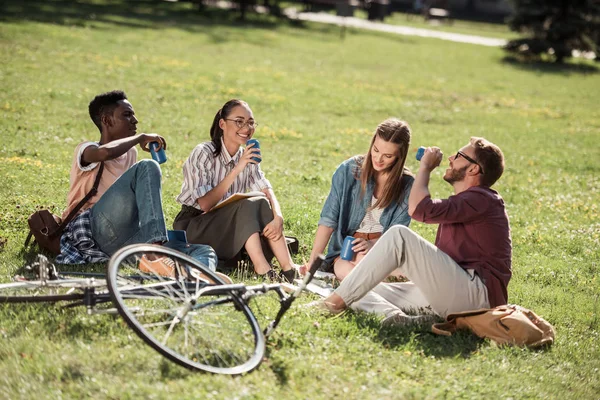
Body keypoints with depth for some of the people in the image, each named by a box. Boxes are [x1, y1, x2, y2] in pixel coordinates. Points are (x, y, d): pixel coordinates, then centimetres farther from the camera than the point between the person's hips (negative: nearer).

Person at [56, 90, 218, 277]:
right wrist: (141, 137, -7)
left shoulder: (130, 153, 26)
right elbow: (105, 152, -22)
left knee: (205, 252, -12)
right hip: (93, 228, -7)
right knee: (147, 167, -24)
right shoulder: (85, 150, 5)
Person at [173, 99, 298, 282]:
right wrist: (236, 170, -30)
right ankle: (263, 272, -37)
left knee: (261, 203, -22)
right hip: (193, 227, -6)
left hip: (230, 227, 6)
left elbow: (268, 192, -8)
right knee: (248, 204, -28)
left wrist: (278, 217, -29)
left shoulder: (247, 157, 4)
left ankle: (289, 270, -29)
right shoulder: (204, 153, -17)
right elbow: (205, 204, -26)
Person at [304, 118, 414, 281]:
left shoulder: (407, 185, -4)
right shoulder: (348, 170, -7)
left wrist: (372, 244, -29)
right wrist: (312, 261, -16)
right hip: (346, 248, 0)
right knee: (347, 272, -35)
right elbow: (328, 220, -8)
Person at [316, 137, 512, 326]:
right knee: (359, 292, 0)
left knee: (399, 235, -21)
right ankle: (398, 316, -30)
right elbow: (436, 256, 28)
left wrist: (425, 167, -3)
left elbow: (419, 209, -20)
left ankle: (336, 302, -23)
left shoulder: (481, 199, -7)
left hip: (476, 295, -10)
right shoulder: (464, 201, 27)